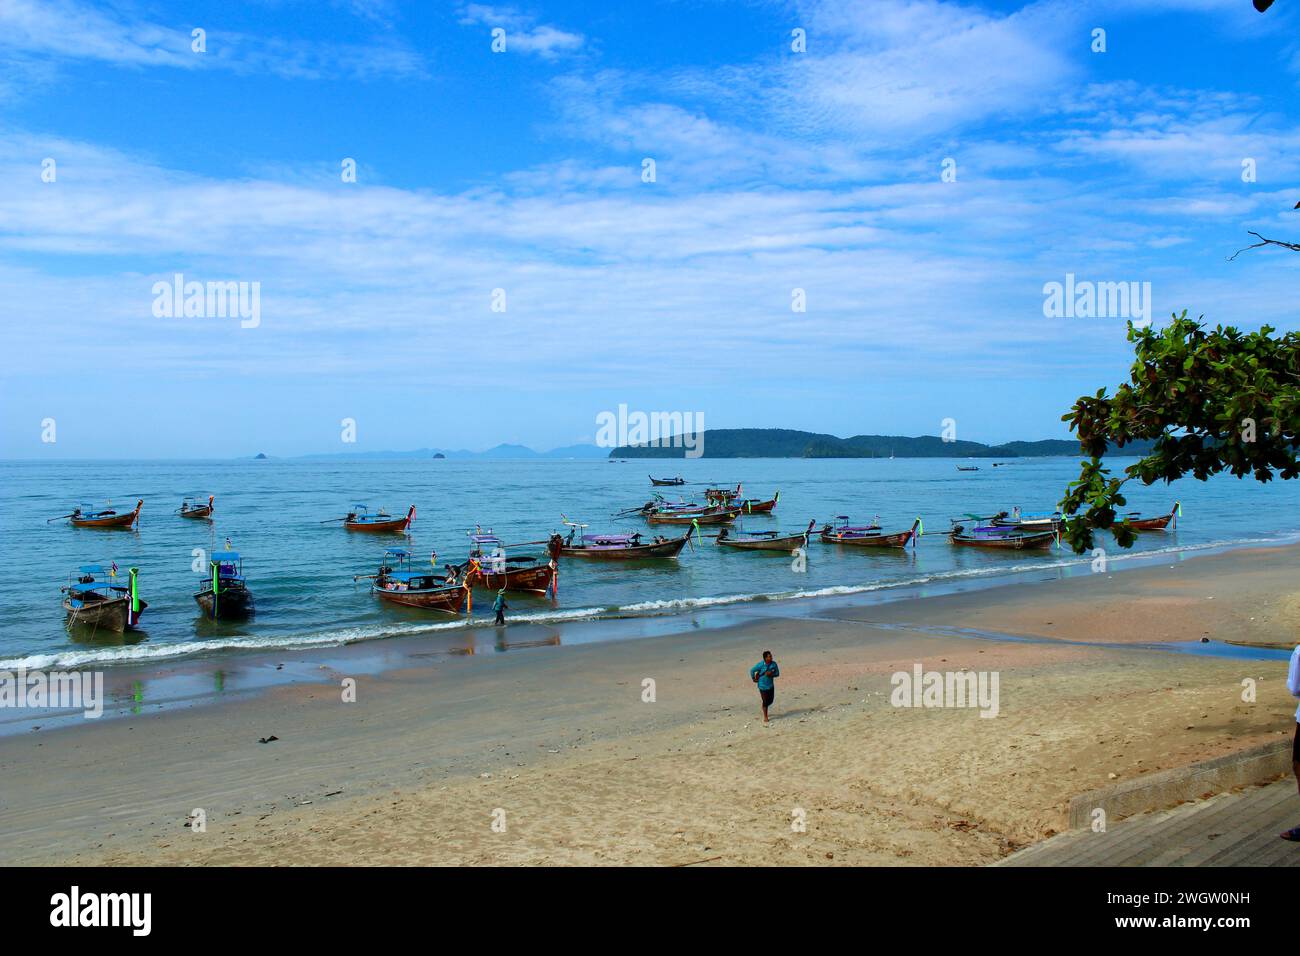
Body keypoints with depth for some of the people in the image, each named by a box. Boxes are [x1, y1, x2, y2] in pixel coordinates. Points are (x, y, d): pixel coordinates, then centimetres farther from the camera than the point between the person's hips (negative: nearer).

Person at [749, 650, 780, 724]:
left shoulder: (774, 664, -9)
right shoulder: (761, 665, -18)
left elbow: (777, 673, -2)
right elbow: (752, 670, -5)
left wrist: (771, 674, -20)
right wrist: (753, 679, 0)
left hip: (771, 685, 4)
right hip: (763, 685, -4)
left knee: (770, 701, 12)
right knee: (765, 701, -2)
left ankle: (765, 708, 44)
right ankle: (765, 717, 15)